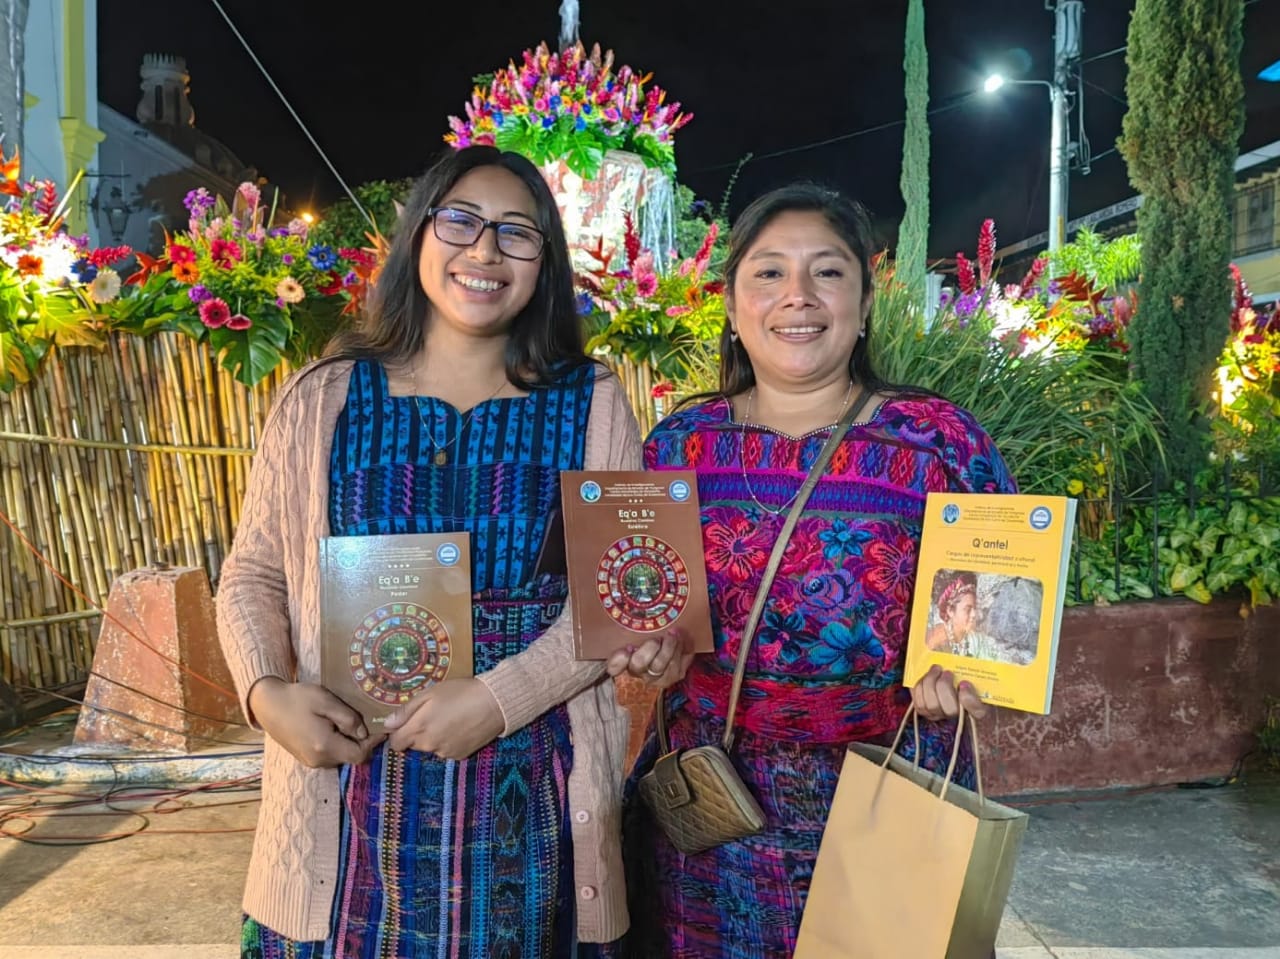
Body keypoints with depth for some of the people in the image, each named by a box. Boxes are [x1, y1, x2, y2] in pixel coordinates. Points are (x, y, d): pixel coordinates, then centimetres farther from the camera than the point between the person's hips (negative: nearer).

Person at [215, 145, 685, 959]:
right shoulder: (323, 399, 3)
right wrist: (267, 691, -12)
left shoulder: (590, 405, 0)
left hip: (531, 792, 0)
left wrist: (499, 697, -16)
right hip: (355, 790, 1)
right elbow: (255, 576, 7)